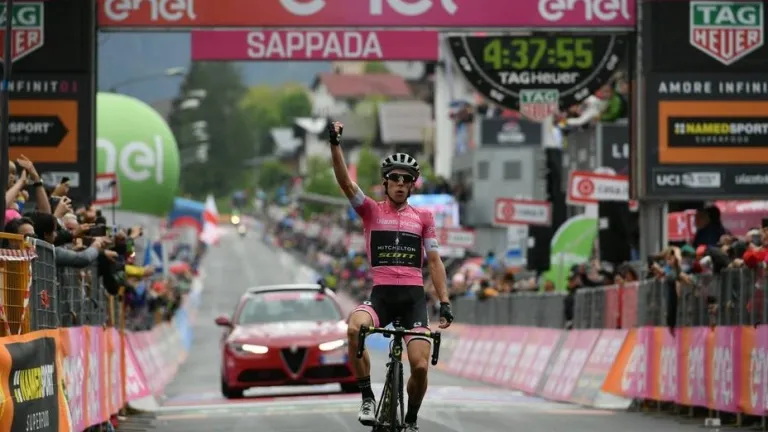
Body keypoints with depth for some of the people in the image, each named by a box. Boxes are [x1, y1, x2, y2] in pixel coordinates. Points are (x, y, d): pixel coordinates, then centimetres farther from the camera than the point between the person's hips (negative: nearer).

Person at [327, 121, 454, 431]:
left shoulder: (423, 218, 12)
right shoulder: (371, 211, 7)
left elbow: (434, 262, 11)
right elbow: (345, 182, -8)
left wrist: (445, 303, 3)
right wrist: (335, 143, -22)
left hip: (414, 297, 1)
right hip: (381, 295, -1)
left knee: (420, 366, -12)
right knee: (354, 328, -34)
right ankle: (367, 398, -18)